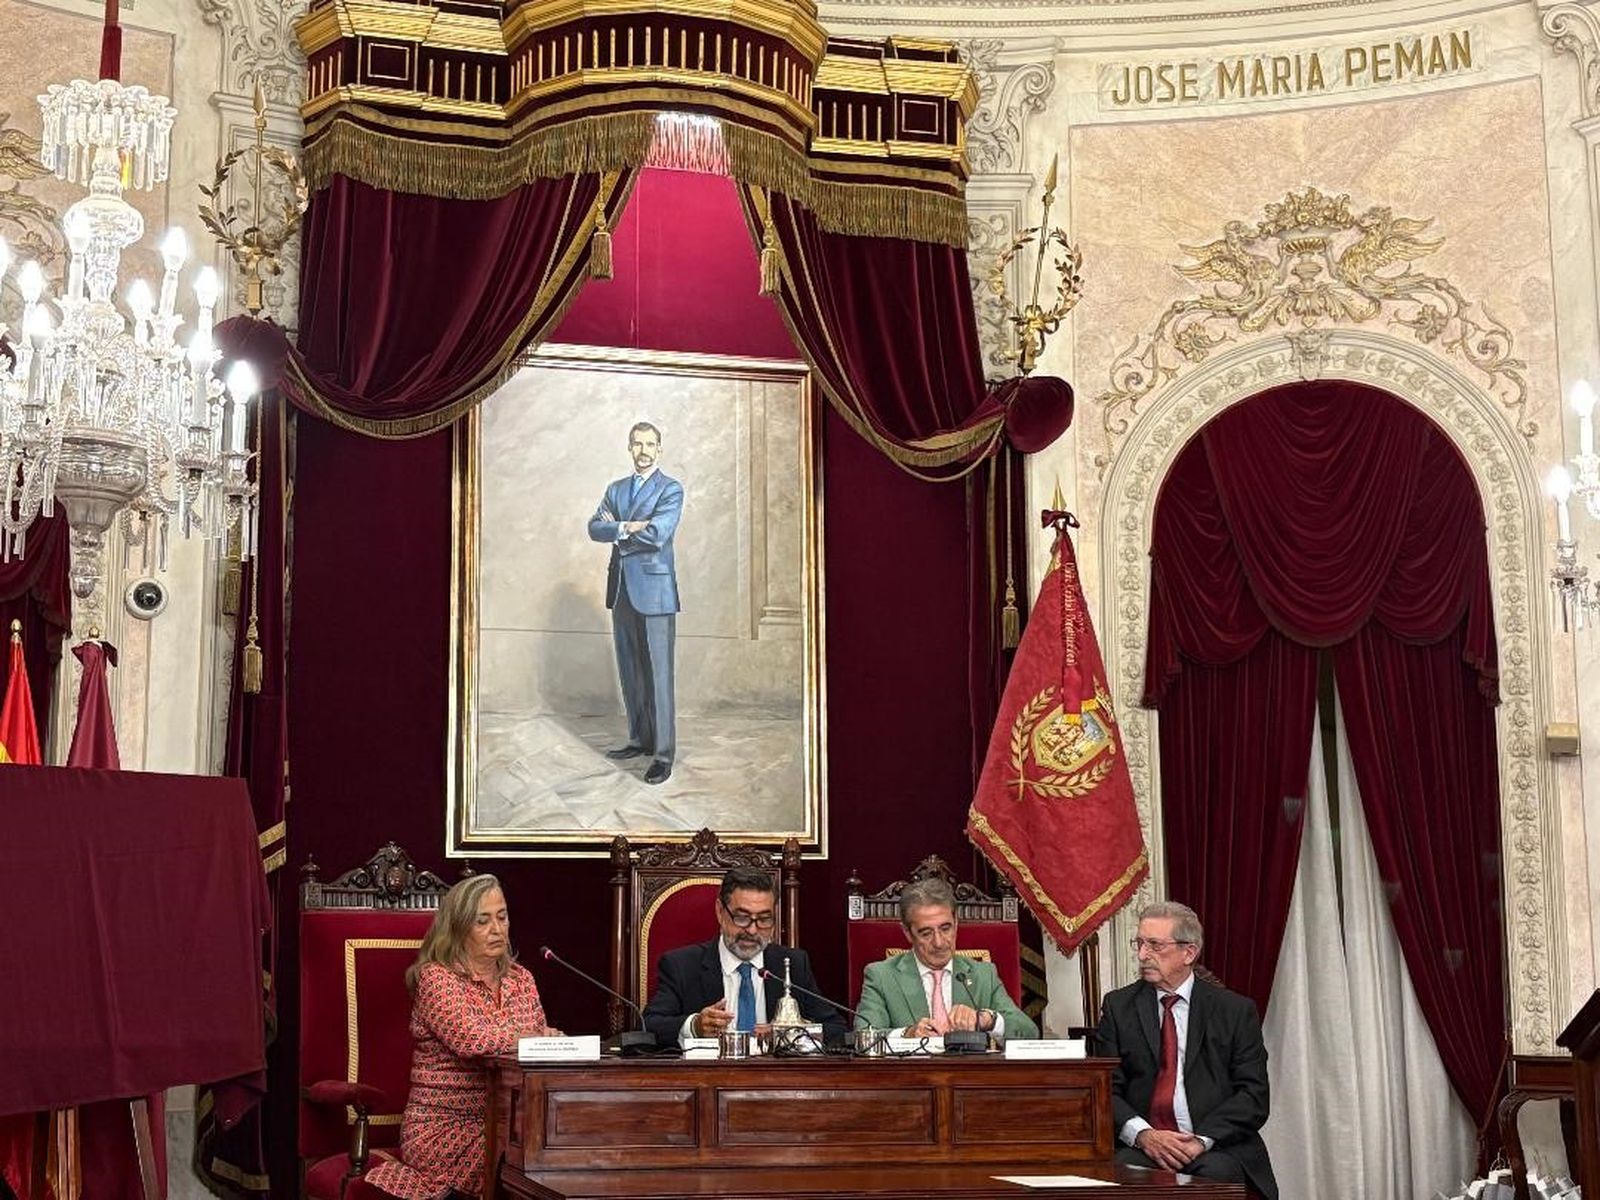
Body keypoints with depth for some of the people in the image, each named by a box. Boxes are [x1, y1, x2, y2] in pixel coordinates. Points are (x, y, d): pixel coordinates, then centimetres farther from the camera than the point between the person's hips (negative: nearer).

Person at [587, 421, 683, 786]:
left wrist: (616, 529, -4)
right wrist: (627, 528, -14)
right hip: (622, 591, 6)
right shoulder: (616, 489, 16)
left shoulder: (671, 490, -3)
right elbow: (595, 528, 2)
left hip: (654, 591, -6)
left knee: (658, 673, -6)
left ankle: (663, 753, -4)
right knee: (630, 672, 11)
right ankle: (640, 739, 22)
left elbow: (657, 534, -17)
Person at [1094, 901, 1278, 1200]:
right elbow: (1106, 1088, 4)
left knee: (1217, 1173, -33)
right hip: (1141, 1145, 0)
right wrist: (1143, 1134, -15)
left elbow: (1253, 1096, 1)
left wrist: (1202, 1140, -14)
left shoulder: (1236, 1010, 7)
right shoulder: (1118, 1006, 12)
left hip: (1217, 1146, 0)